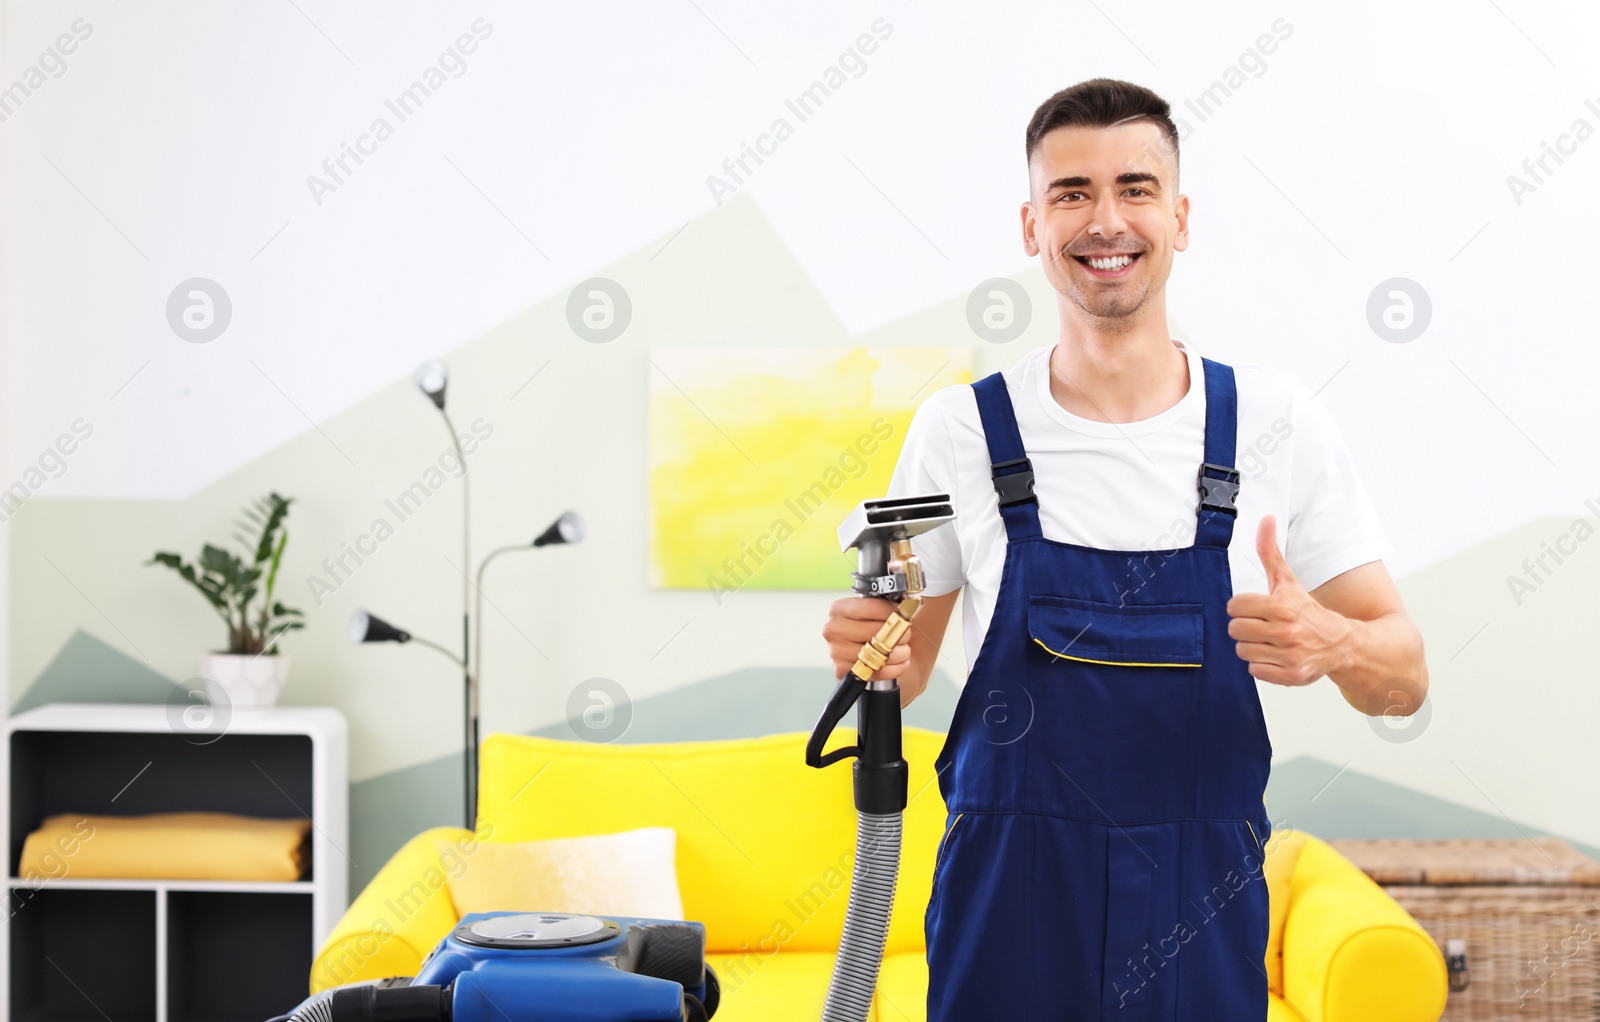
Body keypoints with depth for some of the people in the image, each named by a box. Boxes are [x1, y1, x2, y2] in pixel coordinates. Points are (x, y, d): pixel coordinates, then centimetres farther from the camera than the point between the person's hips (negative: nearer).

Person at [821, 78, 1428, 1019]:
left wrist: (1330, 644, -22)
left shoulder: (1277, 420, -3)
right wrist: (873, 658, -17)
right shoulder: (961, 428, -3)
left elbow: (1405, 676, 0)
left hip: (1204, 907, 1)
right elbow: (907, 660, 6)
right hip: (1008, 900, 0)